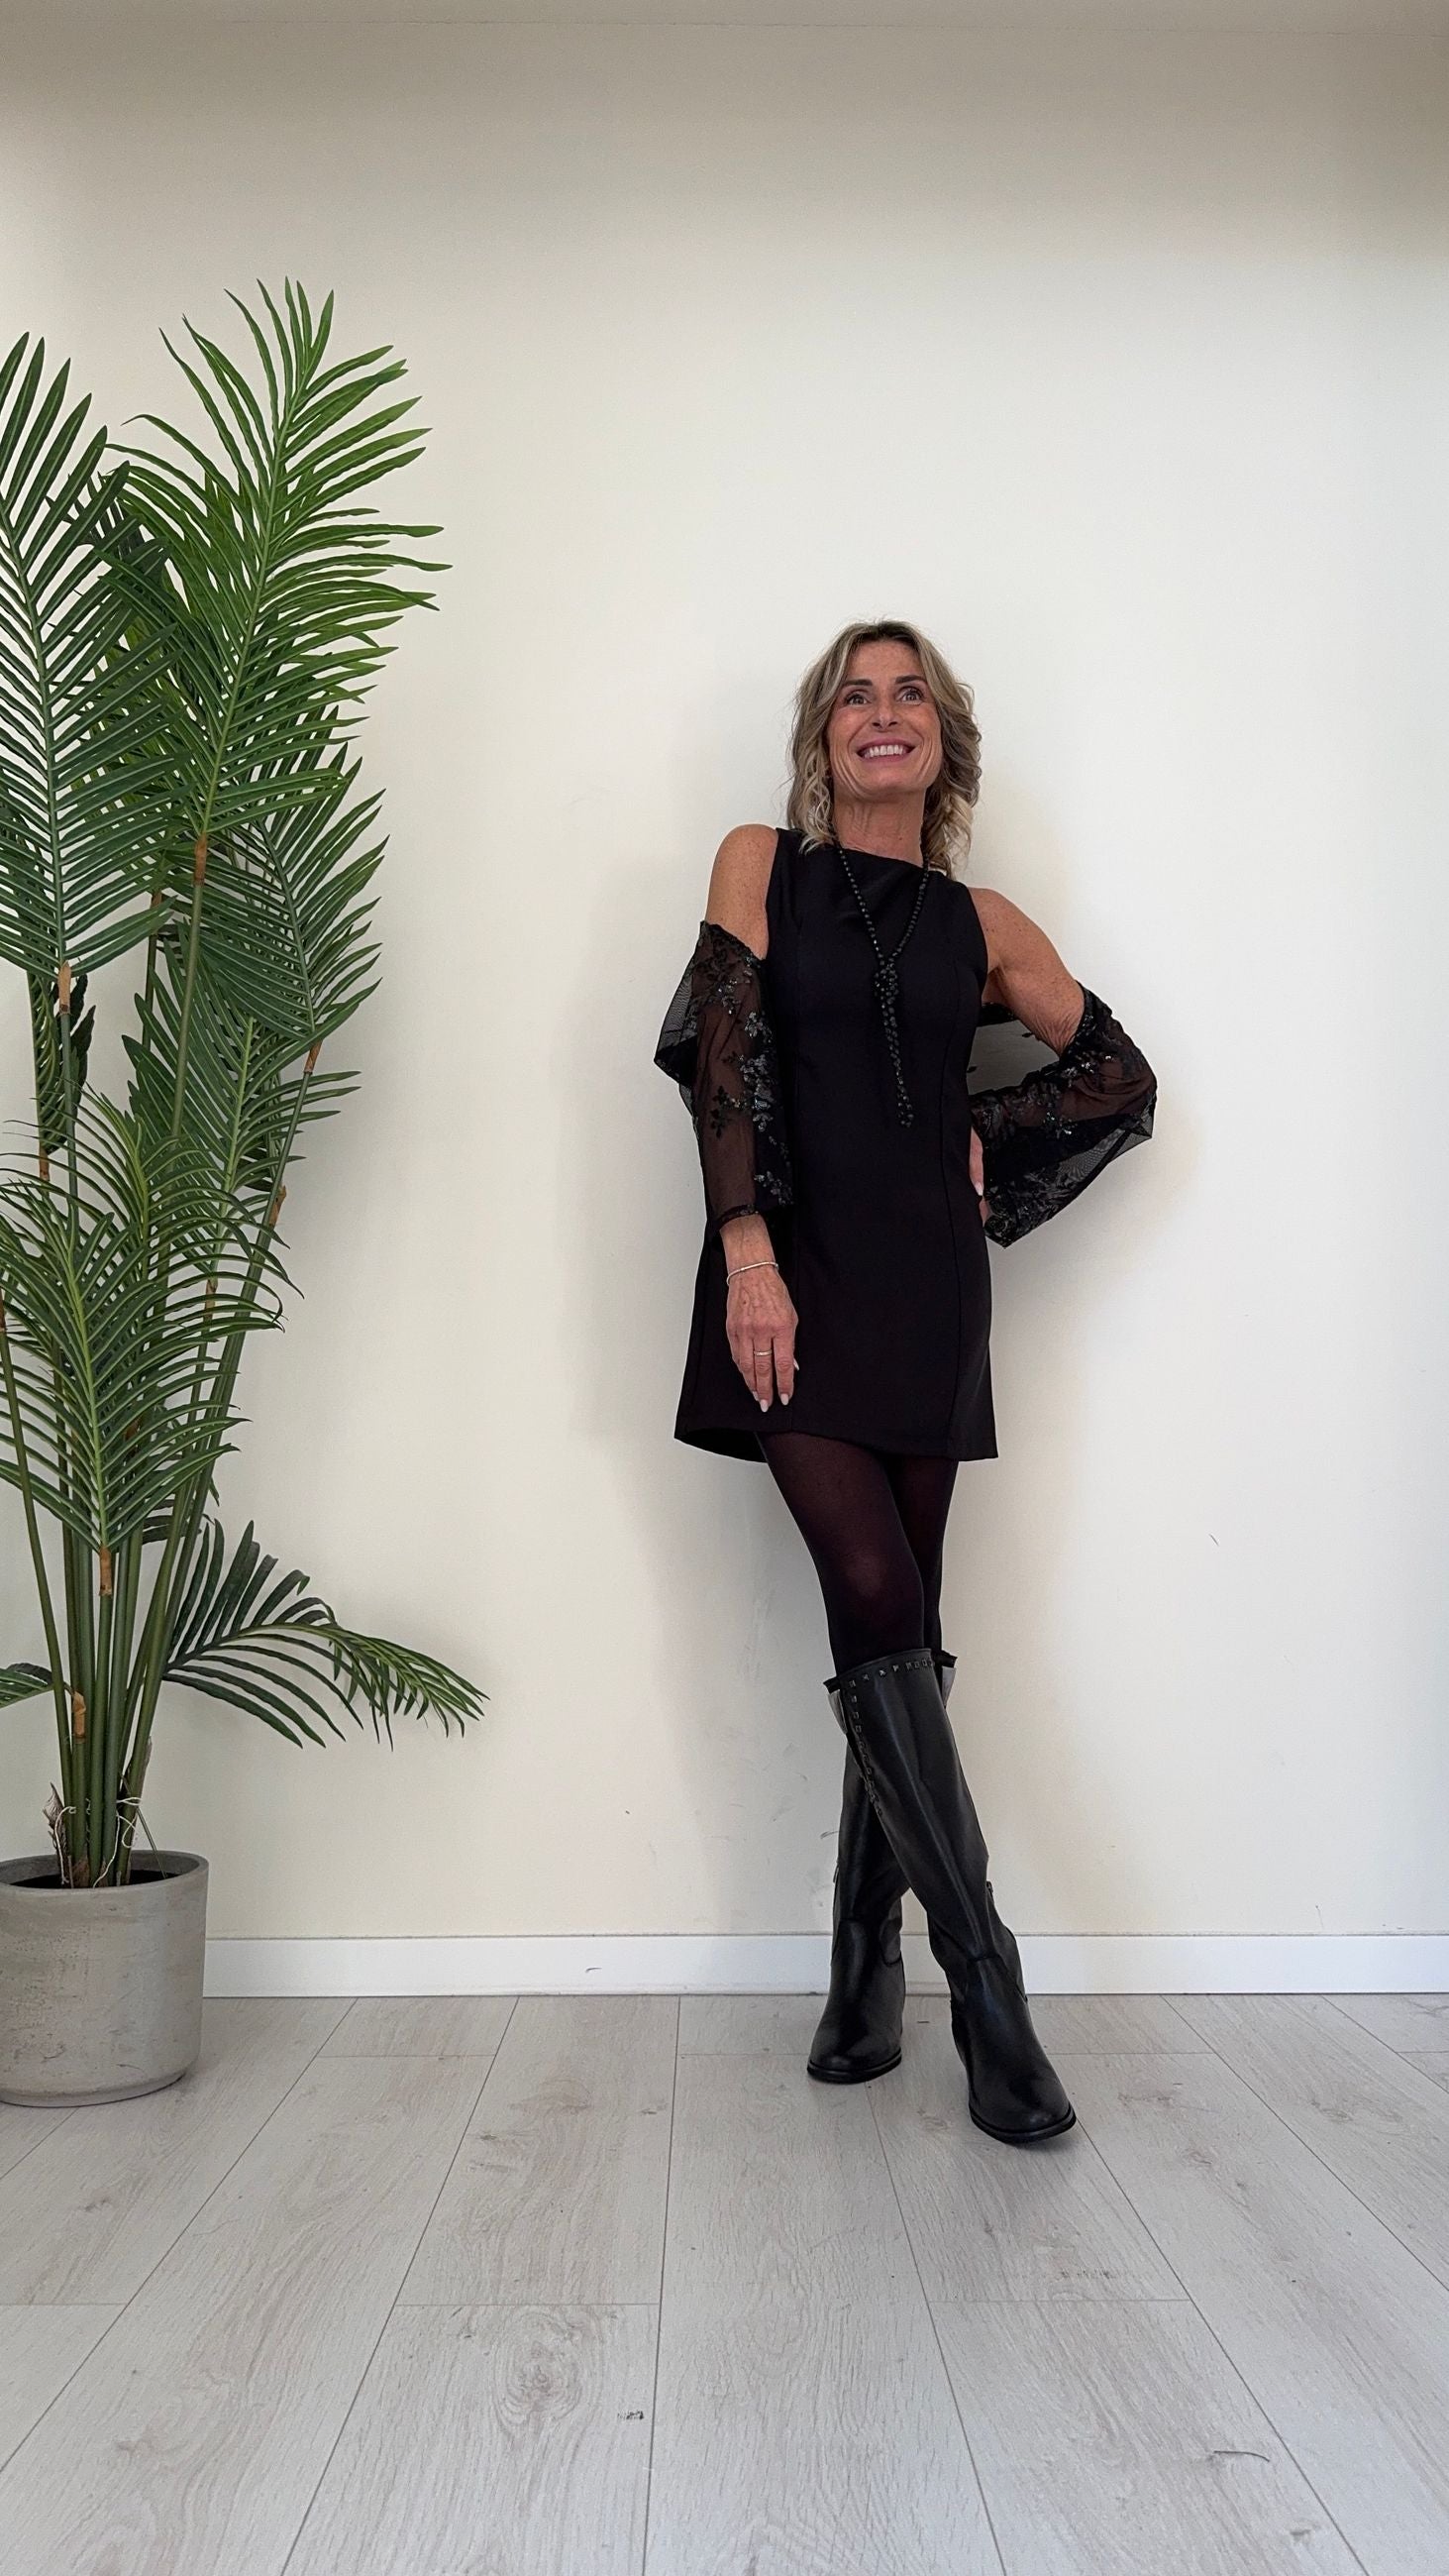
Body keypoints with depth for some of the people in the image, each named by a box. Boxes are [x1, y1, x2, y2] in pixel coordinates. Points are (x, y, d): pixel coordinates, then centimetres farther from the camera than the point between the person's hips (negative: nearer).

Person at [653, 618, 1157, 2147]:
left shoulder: (983, 926, 13)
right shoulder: (761, 864, 9)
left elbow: (1119, 1075, 21)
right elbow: (727, 1053, -4)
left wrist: (989, 1142, 7)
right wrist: (747, 1248, -14)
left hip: (926, 1283, 2)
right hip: (795, 1275, -2)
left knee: (896, 1623, 2)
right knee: (877, 1603, -11)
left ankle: (866, 1973, 15)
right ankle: (985, 1984, -4)